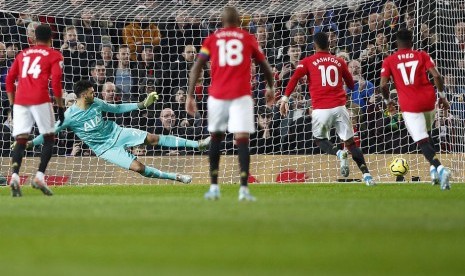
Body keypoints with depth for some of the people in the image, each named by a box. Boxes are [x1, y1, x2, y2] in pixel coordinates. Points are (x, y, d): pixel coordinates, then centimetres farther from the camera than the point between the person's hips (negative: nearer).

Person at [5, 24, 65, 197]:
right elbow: (56, 81, -2)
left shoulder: (23, 54, 22)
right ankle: (39, 176, -6)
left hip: (20, 100, 4)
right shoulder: (54, 55, 9)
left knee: (20, 141, 2)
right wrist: (60, 106, 3)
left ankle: (15, 176, -21)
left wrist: (12, 103, 21)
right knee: (49, 138, 9)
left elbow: (10, 79, 17)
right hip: (40, 100, -4)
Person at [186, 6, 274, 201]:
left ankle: (214, 187, 15)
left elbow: (197, 67, 2)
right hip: (241, 95, -2)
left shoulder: (212, 39, 11)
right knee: (242, 139, -6)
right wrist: (270, 87, 32)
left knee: (216, 138, 16)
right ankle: (244, 189, -17)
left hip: (217, 95, 2)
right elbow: (265, 66, 15)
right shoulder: (248, 38, 10)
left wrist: (190, 96, 2)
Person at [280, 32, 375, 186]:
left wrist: (285, 98, -10)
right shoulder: (339, 62, 14)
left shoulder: (308, 62, 7)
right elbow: (351, 85, 23)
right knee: (350, 142, 7)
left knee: (320, 139, 19)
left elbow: (295, 78, -7)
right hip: (339, 107, 2)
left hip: (320, 109, -2)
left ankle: (339, 153, -12)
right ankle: (366, 174, -7)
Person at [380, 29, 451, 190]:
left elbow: (383, 85, -2)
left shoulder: (389, 61, 6)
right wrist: (442, 96, 7)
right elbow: (436, 76, -2)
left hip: (409, 104, -3)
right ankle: (434, 168, 13)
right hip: (428, 100, 3)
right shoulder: (422, 56, 8)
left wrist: (388, 101, 15)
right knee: (426, 134, 26)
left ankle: (439, 168, -31)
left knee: (422, 140, -8)